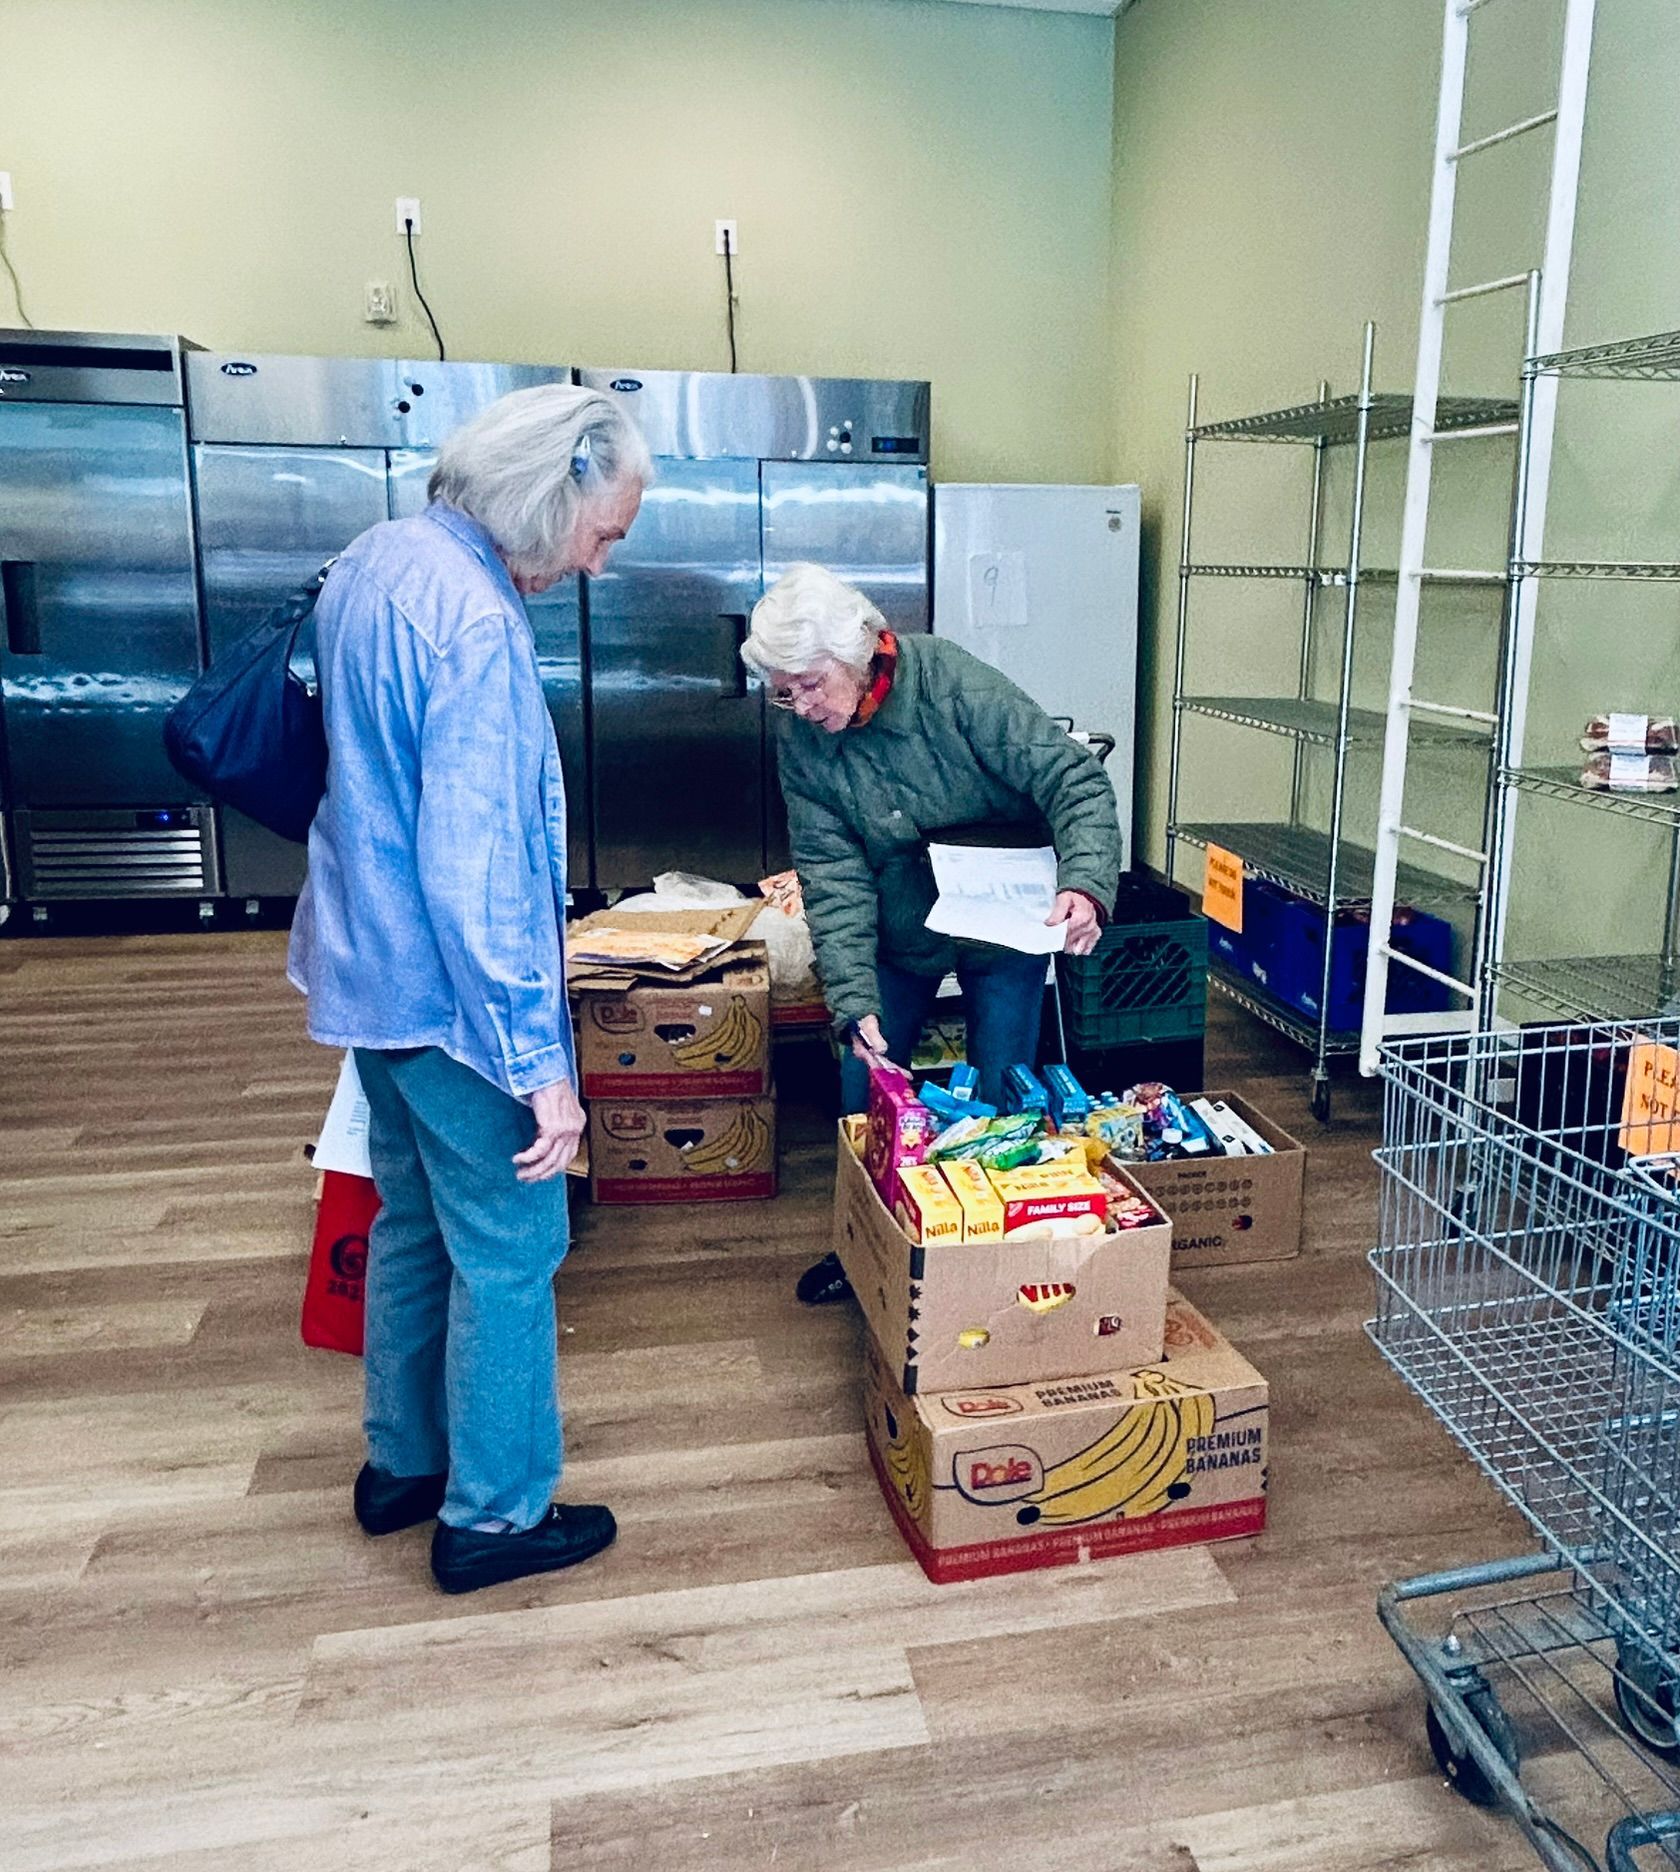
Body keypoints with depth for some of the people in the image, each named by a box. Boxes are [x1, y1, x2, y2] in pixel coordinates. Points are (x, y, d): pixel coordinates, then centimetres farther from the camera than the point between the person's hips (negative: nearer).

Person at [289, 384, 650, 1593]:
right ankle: (495, 1515, 22)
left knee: (415, 1222, 22)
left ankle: (404, 1463, 38)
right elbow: (474, 872, -28)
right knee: (509, 1253, 6)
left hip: (371, 969, 10)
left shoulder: (378, 558, 6)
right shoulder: (474, 621, -24)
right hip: (449, 992, -10)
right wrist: (537, 1061, -24)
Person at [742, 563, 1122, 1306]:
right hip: (895, 935, 3)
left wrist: (1085, 884, -43)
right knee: (865, 1092, 10)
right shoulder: (800, 741, -15)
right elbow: (833, 878, -17)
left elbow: (1074, 779, -26)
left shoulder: (955, 685, -26)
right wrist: (854, 1005, -26)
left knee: (999, 1102, 4)